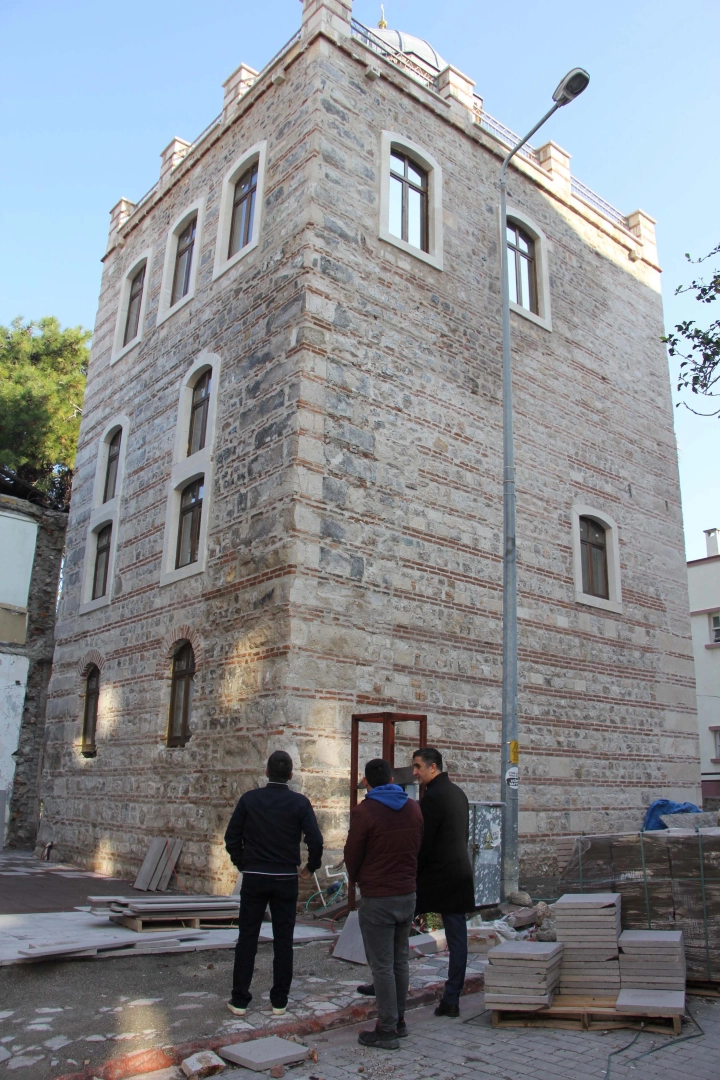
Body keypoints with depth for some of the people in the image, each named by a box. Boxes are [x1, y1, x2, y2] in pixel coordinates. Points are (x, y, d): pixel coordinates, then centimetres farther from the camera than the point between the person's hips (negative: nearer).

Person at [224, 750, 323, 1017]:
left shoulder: (249, 799, -3)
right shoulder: (299, 802, -6)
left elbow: (232, 838, -2)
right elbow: (315, 840, -11)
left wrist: (242, 864, 12)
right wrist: (311, 867, 5)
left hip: (253, 878, 1)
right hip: (285, 880, 0)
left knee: (247, 939, 9)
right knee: (283, 941, 9)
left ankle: (239, 1000, 13)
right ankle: (279, 1001, 15)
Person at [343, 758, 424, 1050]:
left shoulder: (364, 811, -15)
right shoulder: (414, 808, 2)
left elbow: (352, 855, -7)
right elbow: (419, 849, 9)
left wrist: (357, 879, 13)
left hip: (377, 898, -6)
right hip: (408, 894, 6)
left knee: (382, 966, 2)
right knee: (401, 961, 18)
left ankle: (387, 1030, 9)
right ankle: (399, 1020, 27)